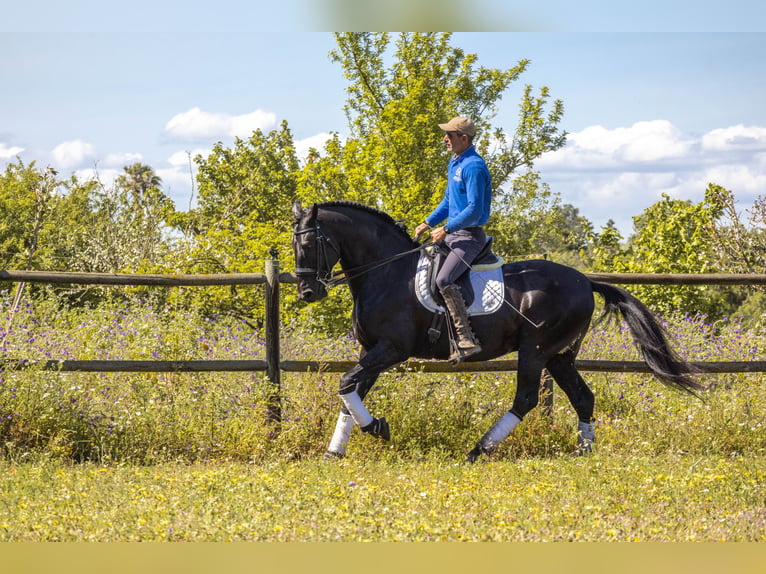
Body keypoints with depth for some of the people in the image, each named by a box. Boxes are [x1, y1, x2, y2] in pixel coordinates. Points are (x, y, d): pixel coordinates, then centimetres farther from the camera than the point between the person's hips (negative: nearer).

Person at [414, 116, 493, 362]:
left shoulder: (473, 167, -18)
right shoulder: (454, 163, 14)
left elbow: (474, 210, -23)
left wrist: (446, 229, -21)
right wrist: (428, 223, 14)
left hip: (469, 236, -11)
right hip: (453, 233, 11)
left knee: (444, 280, -27)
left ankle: (467, 341, -28)